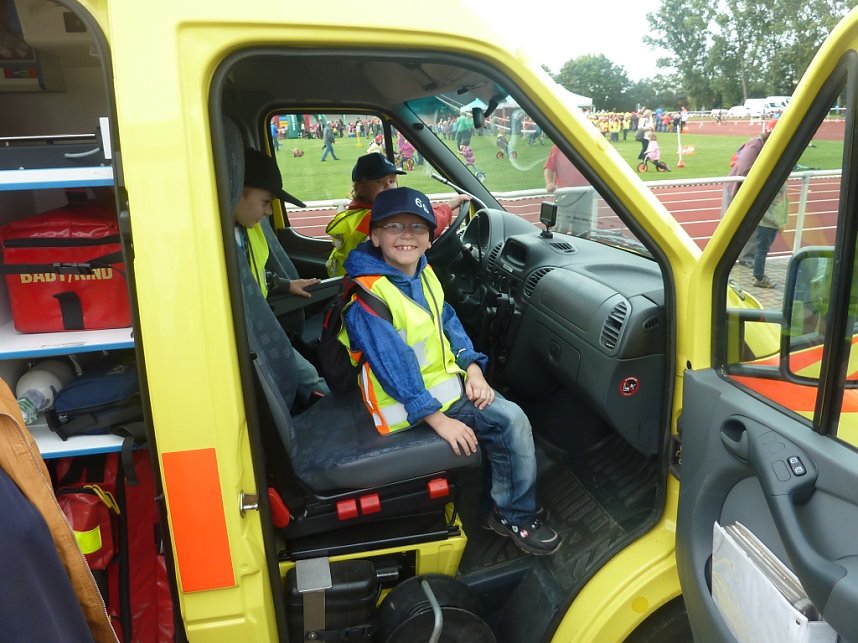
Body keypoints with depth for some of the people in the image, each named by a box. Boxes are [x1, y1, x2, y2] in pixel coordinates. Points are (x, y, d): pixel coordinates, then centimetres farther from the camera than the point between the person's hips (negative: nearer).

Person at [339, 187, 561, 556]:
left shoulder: (423, 273, 5)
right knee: (511, 420, -13)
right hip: (408, 404, -8)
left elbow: (448, 323, 11)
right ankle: (515, 515, 5)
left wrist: (473, 368, -5)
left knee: (511, 419, -2)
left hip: (445, 379, 8)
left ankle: (513, 515, 16)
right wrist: (439, 420, -25)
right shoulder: (366, 295, -22)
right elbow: (394, 365, -25)